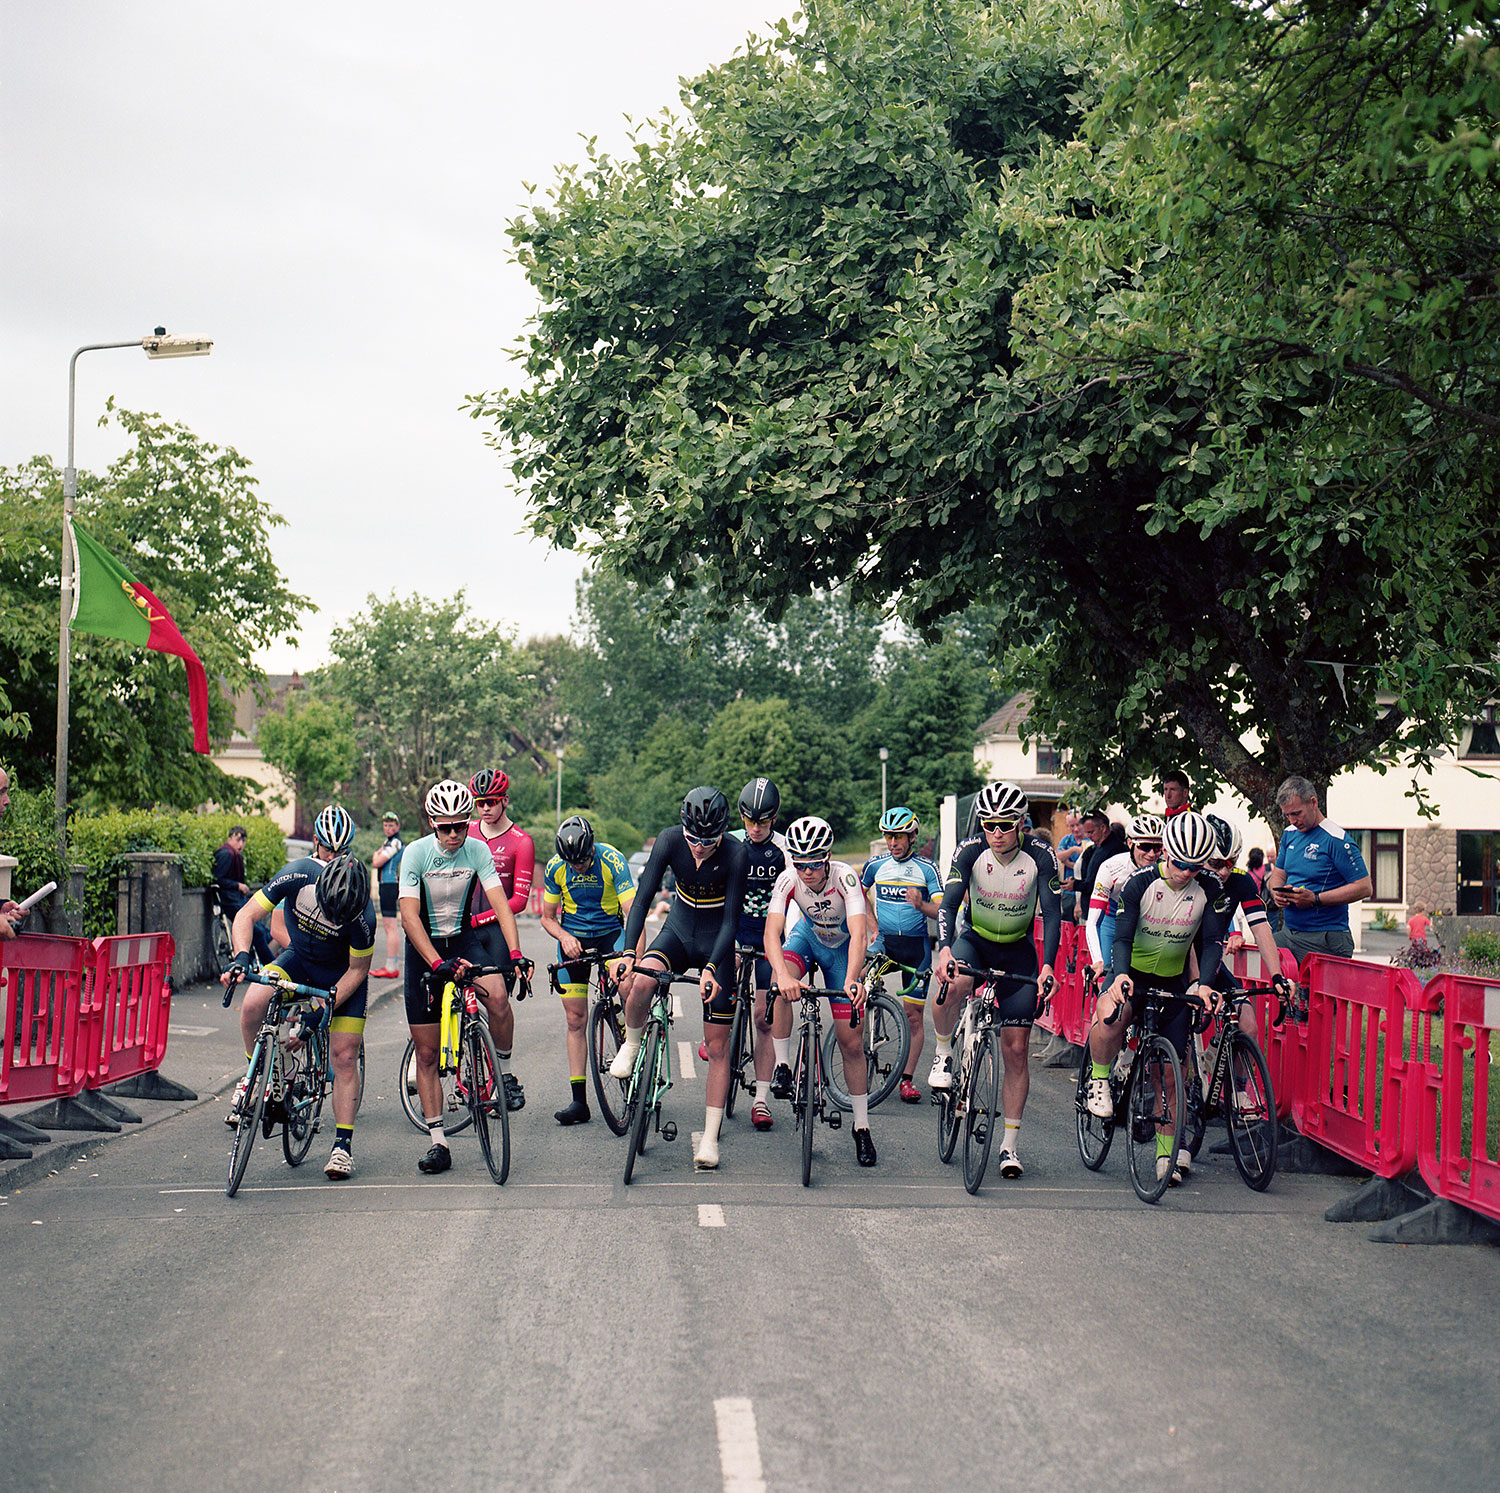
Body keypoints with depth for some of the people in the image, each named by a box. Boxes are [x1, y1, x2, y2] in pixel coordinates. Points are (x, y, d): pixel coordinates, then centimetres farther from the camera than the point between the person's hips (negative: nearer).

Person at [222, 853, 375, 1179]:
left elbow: (358, 969, -17)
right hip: (299, 958, 2)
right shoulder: (298, 876, -30)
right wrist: (241, 957, -38)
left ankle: (343, 1144, 5)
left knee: (344, 1057, -8)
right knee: (253, 1003, -26)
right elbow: (247, 915, -22)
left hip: (342, 972, -2)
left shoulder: (362, 914, -32)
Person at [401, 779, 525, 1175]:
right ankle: (438, 1142, 7)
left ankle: (504, 1072, -6)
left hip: (463, 939, 1)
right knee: (426, 1053, -1)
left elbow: (500, 903, -16)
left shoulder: (477, 850, -10)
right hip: (424, 947, -1)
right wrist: (438, 964, -34)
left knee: (498, 998, -31)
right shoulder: (416, 853, -17)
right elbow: (409, 916, -23)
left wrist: (515, 955, -30)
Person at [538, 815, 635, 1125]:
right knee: (575, 1019, -1)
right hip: (573, 939, 2)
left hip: (610, 934, -2)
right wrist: (564, 936, -20)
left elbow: (632, 911, -25)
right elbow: (547, 917, 2)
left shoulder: (612, 861, -20)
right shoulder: (555, 868, -10)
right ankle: (579, 1102, 3)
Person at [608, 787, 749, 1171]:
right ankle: (630, 1045, -3)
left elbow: (732, 919, -24)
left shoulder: (736, 854, -24)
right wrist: (628, 953, -33)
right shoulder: (670, 840, -18)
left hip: (716, 941, -1)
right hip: (678, 930, 1)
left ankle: (709, 1140, 5)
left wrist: (711, 967, -37)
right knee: (641, 980, -33)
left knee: (717, 1045, -2)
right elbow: (643, 897, -21)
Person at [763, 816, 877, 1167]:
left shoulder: (845, 878, -34)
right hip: (807, 934, 1)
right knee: (781, 982, -35)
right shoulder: (788, 880, -28)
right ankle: (782, 1066, -20)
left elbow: (858, 934, -45)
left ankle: (862, 1126, 9)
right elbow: (772, 932, -38)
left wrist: (852, 980, -61)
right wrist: (782, 975, -57)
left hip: (841, 946, -1)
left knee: (851, 1041, -4)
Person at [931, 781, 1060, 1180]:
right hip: (974, 938, 0)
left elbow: (1052, 912, -20)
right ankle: (943, 1053, -10)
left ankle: (1010, 1143, 8)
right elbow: (949, 902, -24)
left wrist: (1048, 966, -34)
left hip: (1018, 950, 0)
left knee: (1016, 1050, -2)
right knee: (955, 984, -38)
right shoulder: (971, 850, -17)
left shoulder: (1040, 855, -18)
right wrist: (944, 949, -42)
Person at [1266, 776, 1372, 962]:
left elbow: (1364, 887, -14)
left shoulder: (1337, 840, -11)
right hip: (1288, 933, 7)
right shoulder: (1290, 835, 12)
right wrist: (1278, 893, -4)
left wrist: (1315, 899, -20)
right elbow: (1278, 874, 22)